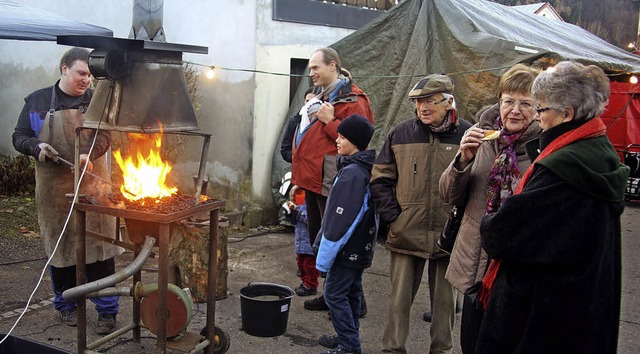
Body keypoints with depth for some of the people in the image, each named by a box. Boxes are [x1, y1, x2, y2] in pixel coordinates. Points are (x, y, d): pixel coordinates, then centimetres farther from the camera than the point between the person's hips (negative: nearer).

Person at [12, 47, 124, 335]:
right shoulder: (37, 101, 6)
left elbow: (104, 135, -5)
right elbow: (19, 137, 10)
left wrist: (89, 155, -25)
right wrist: (36, 147, -12)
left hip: (91, 186, -1)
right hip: (54, 190, 1)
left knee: (99, 246, -2)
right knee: (59, 246, 9)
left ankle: (107, 310, 7)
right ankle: (66, 304, 28)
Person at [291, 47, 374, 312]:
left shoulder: (352, 100, -12)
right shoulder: (322, 97, 18)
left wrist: (330, 121, -20)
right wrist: (300, 179, 22)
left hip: (331, 185, -10)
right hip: (313, 183, 10)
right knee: (318, 240, 16)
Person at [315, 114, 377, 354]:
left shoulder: (351, 173, -22)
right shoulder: (368, 170, 9)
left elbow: (339, 219, -24)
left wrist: (325, 256, -19)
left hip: (347, 250, -10)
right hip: (361, 248, 10)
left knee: (334, 294, -2)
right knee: (352, 293, 18)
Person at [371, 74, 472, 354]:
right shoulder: (401, 133, 2)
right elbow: (380, 178, 7)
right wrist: (391, 214, -2)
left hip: (448, 234, -1)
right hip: (405, 233, 1)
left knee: (444, 299, 14)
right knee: (399, 298, 10)